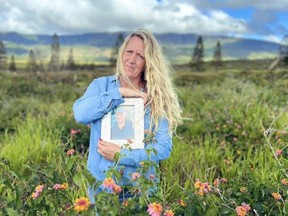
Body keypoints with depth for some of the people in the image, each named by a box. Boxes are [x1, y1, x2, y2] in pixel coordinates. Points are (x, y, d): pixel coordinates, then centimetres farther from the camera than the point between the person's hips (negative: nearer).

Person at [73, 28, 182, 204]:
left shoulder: (157, 97, -6)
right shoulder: (101, 84, 0)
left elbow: (164, 146, -11)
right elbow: (80, 114, -17)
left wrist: (121, 154, -20)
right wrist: (120, 93, -19)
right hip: (101, 184, 1)